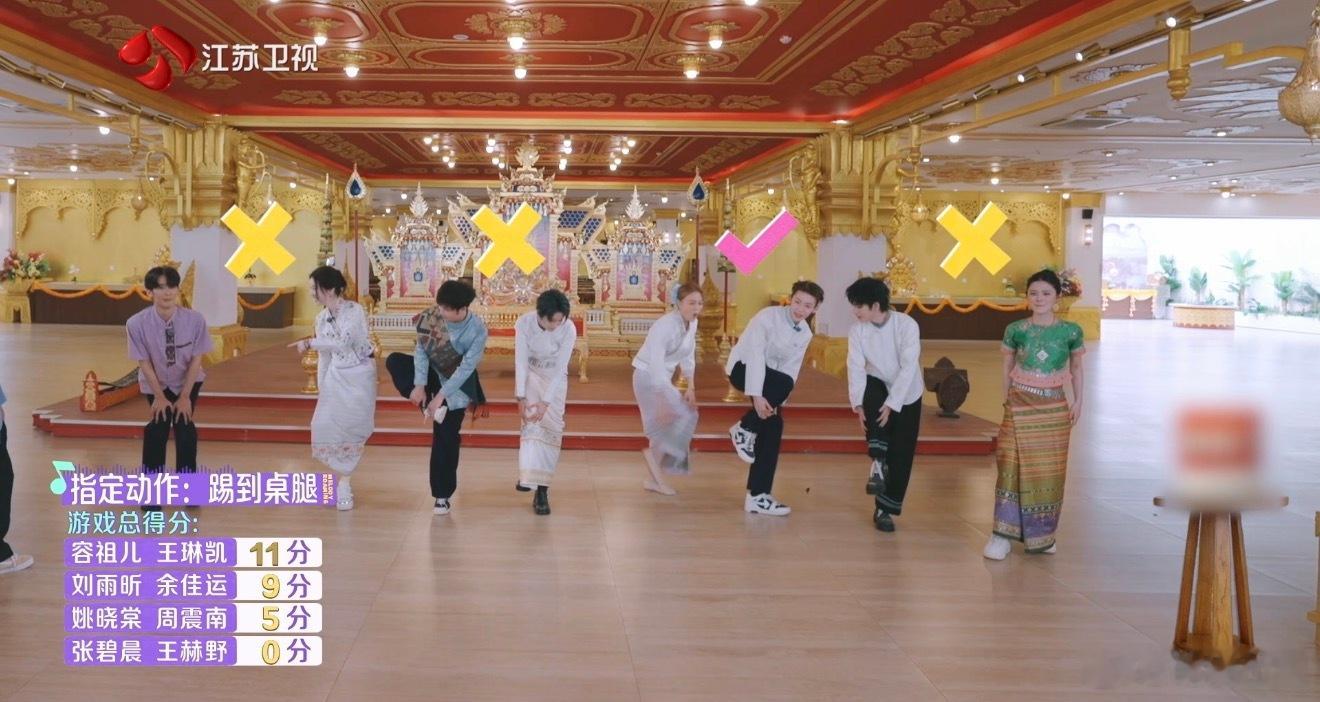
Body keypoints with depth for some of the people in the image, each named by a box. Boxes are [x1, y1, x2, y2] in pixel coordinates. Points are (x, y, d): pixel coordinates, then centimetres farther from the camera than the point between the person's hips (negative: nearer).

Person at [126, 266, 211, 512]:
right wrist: (159, 396, -14)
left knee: (184, 426, -8)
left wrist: (185, 396, -15)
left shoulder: (195, 319, -27)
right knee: (158, 426, -10)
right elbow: (144, 362, -17)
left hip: (188, 381, 0)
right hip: (155, 383, 0)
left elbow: (196, 359, -17)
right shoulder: (137, 323, -27)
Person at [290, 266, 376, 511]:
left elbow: (342, 341, -26)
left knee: (350, 429, -6)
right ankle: (343, 482, 13)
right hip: (335, 378, 6)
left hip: (358, 376, -6)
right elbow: (324, 356, 11)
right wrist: (321, 391, 10)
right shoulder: (322, 318, 7)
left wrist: (309, 342, -28)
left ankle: (343, 484, 6)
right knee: (326, 426, -1)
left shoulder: (354, 311, -13)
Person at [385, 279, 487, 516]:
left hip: (455, 385, -3)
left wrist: (440, 395, -29)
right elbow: (421, 349, -17)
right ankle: (429, 408, -15)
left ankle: (442, 495, 8)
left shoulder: (478, 331, -25)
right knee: (394, 361, -23)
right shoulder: (432, 317, -18)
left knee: (445, 439, -4)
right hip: (432, 374, 4)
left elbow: (465, 368, -25)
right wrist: (419, 385, -27)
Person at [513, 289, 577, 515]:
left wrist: (546, 402, -28)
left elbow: (560, 368, -24)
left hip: (555, 378, 0)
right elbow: (520, 361, -22)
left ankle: (542, 490, -3)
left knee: (552, 426, -6)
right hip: (531, 374, 0)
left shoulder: (569, 329, -27)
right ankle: (528, 476, -20)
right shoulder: (524, 323, -25)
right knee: (532, 421, -18)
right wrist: (521, 397, -26)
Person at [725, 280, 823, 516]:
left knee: (774, 425, -6)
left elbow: (791, 368, -1)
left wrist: (776, 401, -14)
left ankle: (757, 496, 0)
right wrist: (757, 396, -32)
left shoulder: (806, 333, 0)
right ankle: (744, 429, -13)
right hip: (743, 369, -7)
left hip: (770, 377, 7)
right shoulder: (768, 317, -20)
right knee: (784, 383, -33)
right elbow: (755, 355, -26)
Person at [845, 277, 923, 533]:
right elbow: (856, 367, -17)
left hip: (907, 395, -1)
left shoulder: (907, 325, -23)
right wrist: (858, 404, -29)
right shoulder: (857, 330, -14)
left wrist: (891, 405, -29)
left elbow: (908, 368, -24)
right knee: (870, 395, -36)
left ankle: (885, 509, 7)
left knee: (901, 455, -4)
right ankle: (878, 462, -28)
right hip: (878, 386, 2)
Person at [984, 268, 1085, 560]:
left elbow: (1076, 367, 10)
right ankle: (1003, 534, -4)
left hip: (1054, 409, 1)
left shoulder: (1071, 331, -2)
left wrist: (1078, 401, 5)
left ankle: (1041, 534, 19)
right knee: (1014, 466, -6)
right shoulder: (1015, 330, -3)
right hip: (1020, 406, -1)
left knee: (1049, 470, 6)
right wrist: (1006, 400, 6)